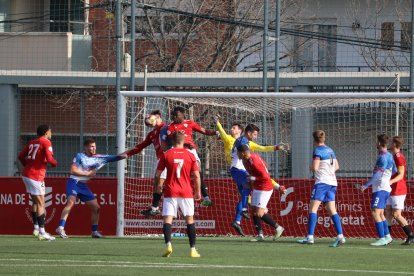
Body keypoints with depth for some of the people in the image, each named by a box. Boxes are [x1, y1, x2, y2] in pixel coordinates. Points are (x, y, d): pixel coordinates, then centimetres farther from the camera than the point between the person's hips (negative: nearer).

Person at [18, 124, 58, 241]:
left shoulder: (32, 143, 15)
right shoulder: (46, 142, -6)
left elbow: (21, 156, 13)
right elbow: (49, 159, -17)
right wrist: (55, 163, 4)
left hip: (26, 174, 8)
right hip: (36, 177, -8)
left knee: (36, 202, 19)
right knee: (41, 203, -6)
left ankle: (36, 228, 23)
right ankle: (42, 232, -10)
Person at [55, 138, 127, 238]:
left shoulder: (99, 158, 10)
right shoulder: (80, 156, -6)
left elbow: (115, 158, 8)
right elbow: (73, 170, -14)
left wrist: (123, 155, -9)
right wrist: (88, 174, -13)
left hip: (83, 185, 7)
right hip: (74, 182, -7)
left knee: (96, 207, 6)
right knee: (71, 202, -28)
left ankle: (94, 231, 18)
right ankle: (61, 227, -36)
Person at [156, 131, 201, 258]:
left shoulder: (166, 155, 0)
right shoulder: (190, 156, 1)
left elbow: (157, 174, 1)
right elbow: (196, 176, 1)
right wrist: (198, 191, 12)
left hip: (170, 192, -1)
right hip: (186, 193, 1)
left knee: (167, 219, -3)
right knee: (190, 219, 11)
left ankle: (168, 244, -25)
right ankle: (193, 249, 9)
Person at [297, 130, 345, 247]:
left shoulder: (318, 150, -7)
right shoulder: (330, 150, 16)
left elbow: (315, 167, -14)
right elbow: (336, 166, 22)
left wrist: (311, 167, 6)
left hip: (322, 182, -7)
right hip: (332, 182, 7)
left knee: (313, 208, -6)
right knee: (332, 210, 5)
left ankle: (310, 236, -13)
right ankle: (340, 236, -6)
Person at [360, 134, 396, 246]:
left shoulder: (383, 157, -16)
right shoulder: (389, 156, 14)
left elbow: (378, 175, -21)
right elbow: (394, 171, 26)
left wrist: (366, 185, -18)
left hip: (380, 189, -10)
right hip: (386, 188, 10)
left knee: (375, 213, -14)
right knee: (380, 214, 16)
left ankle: (382, 238, -18)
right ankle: (387, 236, 19)